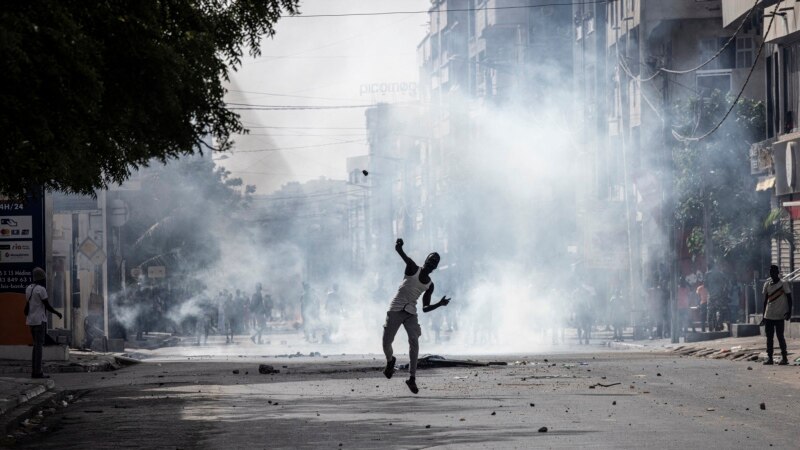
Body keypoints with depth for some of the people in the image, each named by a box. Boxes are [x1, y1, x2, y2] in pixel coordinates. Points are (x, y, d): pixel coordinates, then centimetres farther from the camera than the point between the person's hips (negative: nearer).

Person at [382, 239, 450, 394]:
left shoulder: (429, 285, 10)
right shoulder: (413, 269, -1)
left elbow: (425, 308, 14)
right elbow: (401, 254, -18)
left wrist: (440, 304, -3)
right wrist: (399, 247, -41)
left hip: (411, 313, 3)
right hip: (395, 310, -3)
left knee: (414, 341, -18)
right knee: (387, 342, -2)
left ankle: (412, 378, -19)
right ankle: (390, 361, 35)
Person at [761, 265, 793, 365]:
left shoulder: (784, 284, -5)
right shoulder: (767, 284, 10)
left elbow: (789, 298, -4)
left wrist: (789, 312, -14)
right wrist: (763, 316, 15)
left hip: (779, 316, -5)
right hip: (768, 316, 5)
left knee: (780, 336, -5)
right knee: (769, 337, 4)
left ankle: (784, 357, 2)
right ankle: (769, 357, 6)